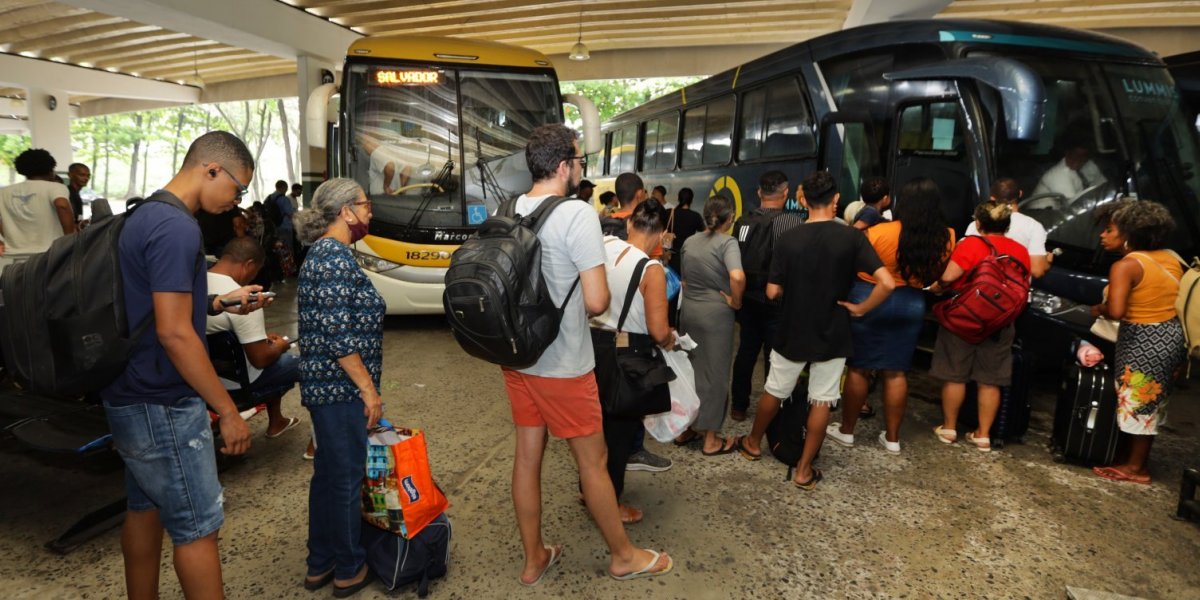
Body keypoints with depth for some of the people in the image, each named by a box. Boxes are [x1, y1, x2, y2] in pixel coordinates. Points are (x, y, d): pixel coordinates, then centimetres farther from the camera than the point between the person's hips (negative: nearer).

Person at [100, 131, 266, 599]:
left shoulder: (146, 215, 10)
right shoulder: (177, 228, -22)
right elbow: (174, 334, -25)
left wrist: (220, 303, 10)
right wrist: (228, 411, -20)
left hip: (132, 397, 10)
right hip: (162, 405, -10)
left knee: (145, 508, 20)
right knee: (198, 526, 1)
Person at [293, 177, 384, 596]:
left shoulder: (323, 252, 13)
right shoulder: (335, 257, -18)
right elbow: (338, 335, -23)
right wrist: (369, 389, -18)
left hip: (325, 387, 10)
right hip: (342, 388, -10)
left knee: (328, 473, 18)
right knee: (345, 478, 4)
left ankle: (320, 564, 32)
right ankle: (350, 570, 20)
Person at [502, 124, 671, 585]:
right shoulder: (577, 214, -19)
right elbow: (596, 302, -22)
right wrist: (603, 295, -1)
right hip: (563, 366, -6)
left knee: (527, 456, 16)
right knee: (593, 462, 10)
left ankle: (533, 560, 33)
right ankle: (624, 556, 30)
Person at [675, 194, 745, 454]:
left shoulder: (689, 242, 7)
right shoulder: (727, 242, -14)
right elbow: (737, 277, -30)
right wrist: (735, 302, -16)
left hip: (689, 310, 6)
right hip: (716, 313, -6)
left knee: (689, 369, 17)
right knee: (714, 373, 5)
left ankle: (685, 428, 27)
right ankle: (711, 439, 13)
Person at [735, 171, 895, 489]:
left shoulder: (789, 239, -10)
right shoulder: (852, 237, -12)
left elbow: (773, 292, -7)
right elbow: (887, 283, -19)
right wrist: (861, 308, -5)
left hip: (792, 332, 1)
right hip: (832, 335, -1)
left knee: (774, 391, 19)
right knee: (821, 402, 10)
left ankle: (753, 443, 39)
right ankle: (804, 470, 18)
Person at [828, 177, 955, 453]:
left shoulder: (880, 232, -19)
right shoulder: (946, 239, -6)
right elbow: (935, 276, 8)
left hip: (869, 299, -4)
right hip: (911, 305, 4)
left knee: (858, 369, 8)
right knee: (896, 372, 13)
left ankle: (846, 430, 21)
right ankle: (892, 438, 23)